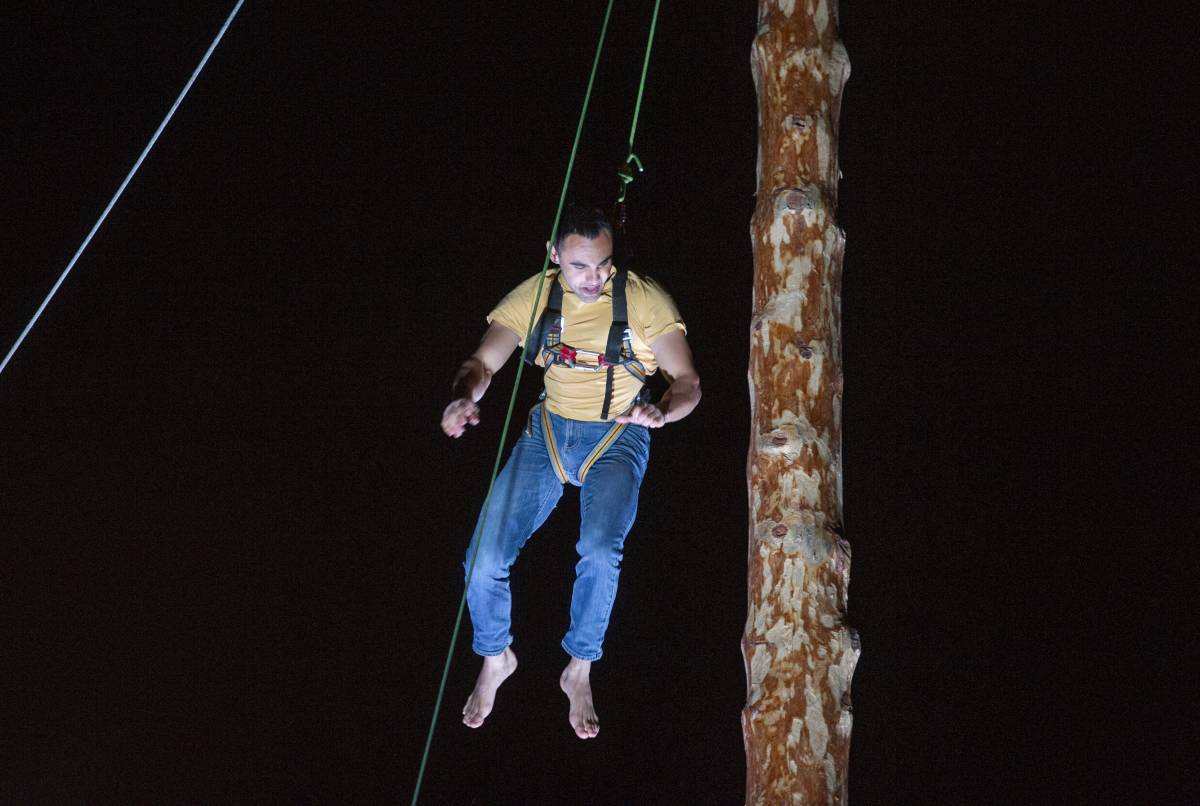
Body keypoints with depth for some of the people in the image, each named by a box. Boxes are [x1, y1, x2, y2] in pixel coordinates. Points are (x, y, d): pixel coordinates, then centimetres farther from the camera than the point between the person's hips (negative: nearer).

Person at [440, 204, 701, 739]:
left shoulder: (643, 300, -11)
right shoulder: (534, 296, -5)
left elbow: (687, 382, -11)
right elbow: (482, 362, -5)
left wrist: (662, 411, -35)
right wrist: (465, 397, -30)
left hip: (617, 438, -2)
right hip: (549, 432, 3)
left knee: (600, 551, -31)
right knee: (484, 561, -13)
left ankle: (579, 671, -5)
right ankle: (495, 658, 18)